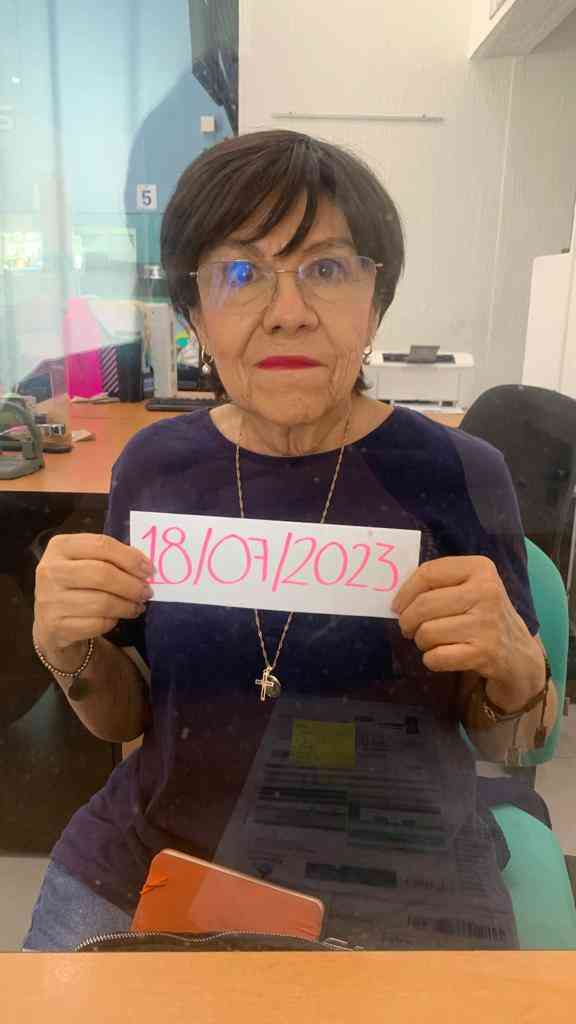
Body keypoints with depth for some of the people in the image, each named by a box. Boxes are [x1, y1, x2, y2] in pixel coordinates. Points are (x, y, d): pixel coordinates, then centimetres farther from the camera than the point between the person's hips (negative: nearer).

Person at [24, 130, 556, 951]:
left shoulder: (459, 473, -12)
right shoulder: (154, 464, -6)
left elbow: (502, 743, -1)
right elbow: (126, 720, 4)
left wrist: (516, 672, -21)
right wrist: (72, 653, -15)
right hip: (155, 857, 1)